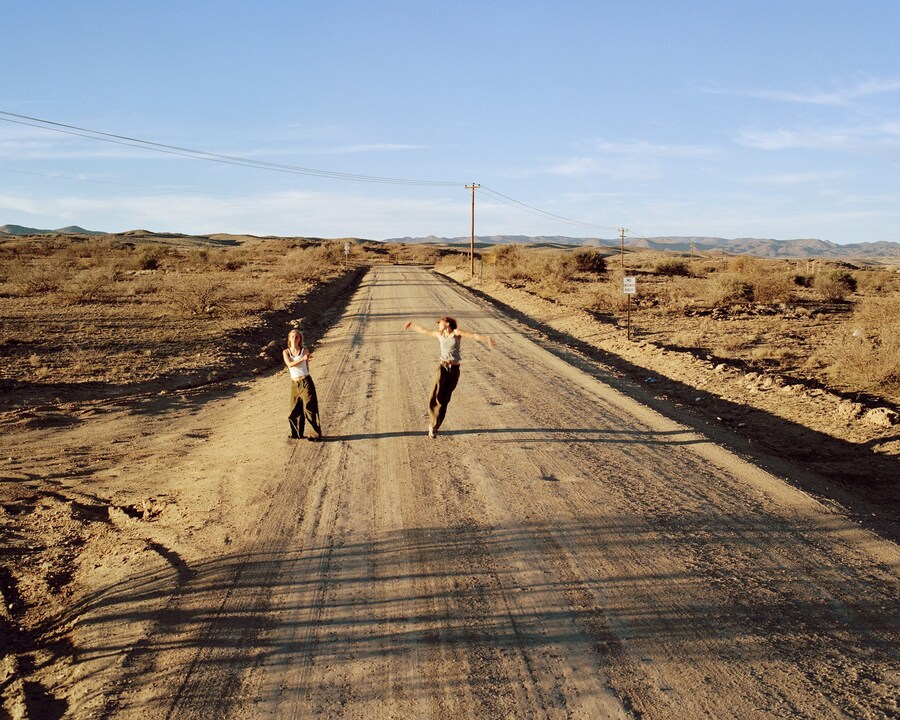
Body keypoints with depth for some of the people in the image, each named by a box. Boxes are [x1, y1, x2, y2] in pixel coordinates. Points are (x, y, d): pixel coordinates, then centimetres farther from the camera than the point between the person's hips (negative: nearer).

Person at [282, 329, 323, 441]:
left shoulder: (304, 351, -2)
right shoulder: (286, 352, 3)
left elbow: (307, 367, 5)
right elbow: (289, 364, -17)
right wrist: (302, 359, -28)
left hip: (305, 382, -3)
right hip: (294, 383, 4)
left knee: (309, 408, -4)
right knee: (295, 409, 11)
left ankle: (317, 434, 1)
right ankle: (296, 433, 26)